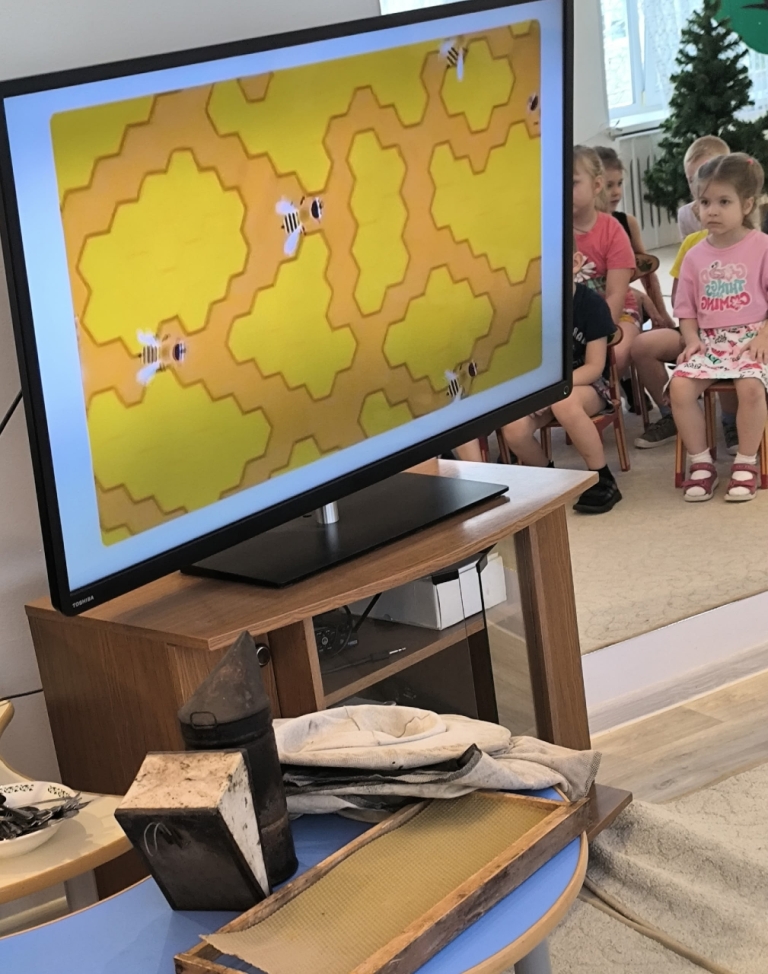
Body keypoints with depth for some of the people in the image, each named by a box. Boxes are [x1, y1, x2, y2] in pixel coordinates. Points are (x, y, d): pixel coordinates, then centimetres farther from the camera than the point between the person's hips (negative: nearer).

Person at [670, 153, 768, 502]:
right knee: (679, 386, -22)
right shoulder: (695, 255, 10)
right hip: (708, 340, 4)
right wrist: (692, 339, -3)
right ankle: (700, 461, -4)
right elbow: (687, 308, 14)